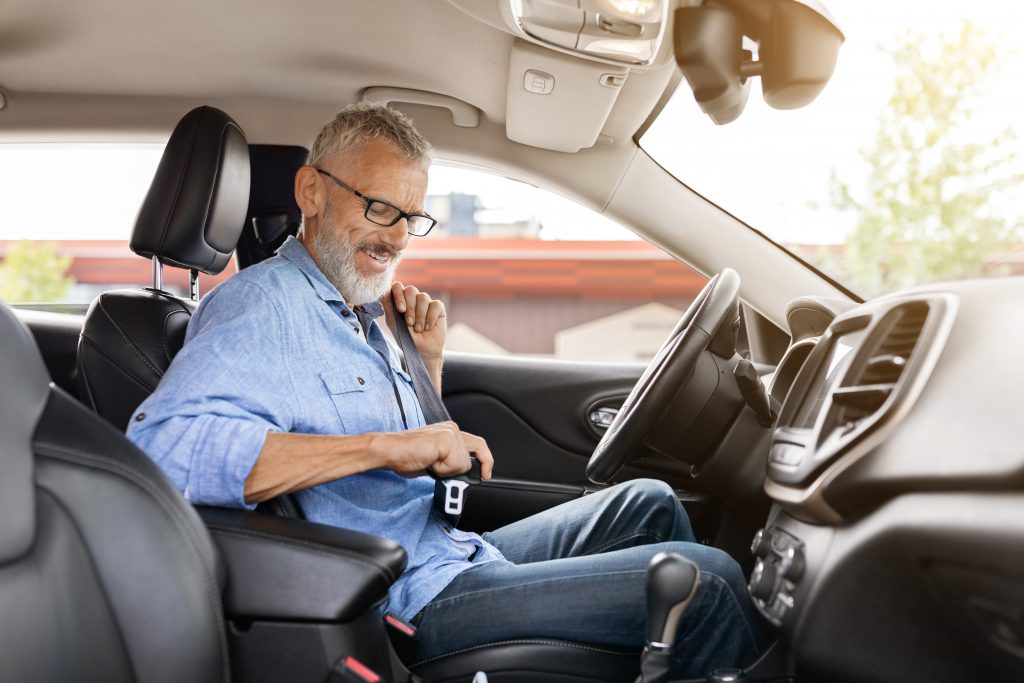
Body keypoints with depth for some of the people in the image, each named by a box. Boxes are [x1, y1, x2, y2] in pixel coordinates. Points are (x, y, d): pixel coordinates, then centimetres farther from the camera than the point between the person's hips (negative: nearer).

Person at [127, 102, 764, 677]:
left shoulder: (358, 310, 14)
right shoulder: (261, 307, -15)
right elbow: (162, 442, -35)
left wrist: (429, 362, 5)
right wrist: (386, 444, -33)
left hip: (457, 550, 10)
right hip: (416, 599, -9)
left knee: (650, 503, 19)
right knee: (704, 583, -12)